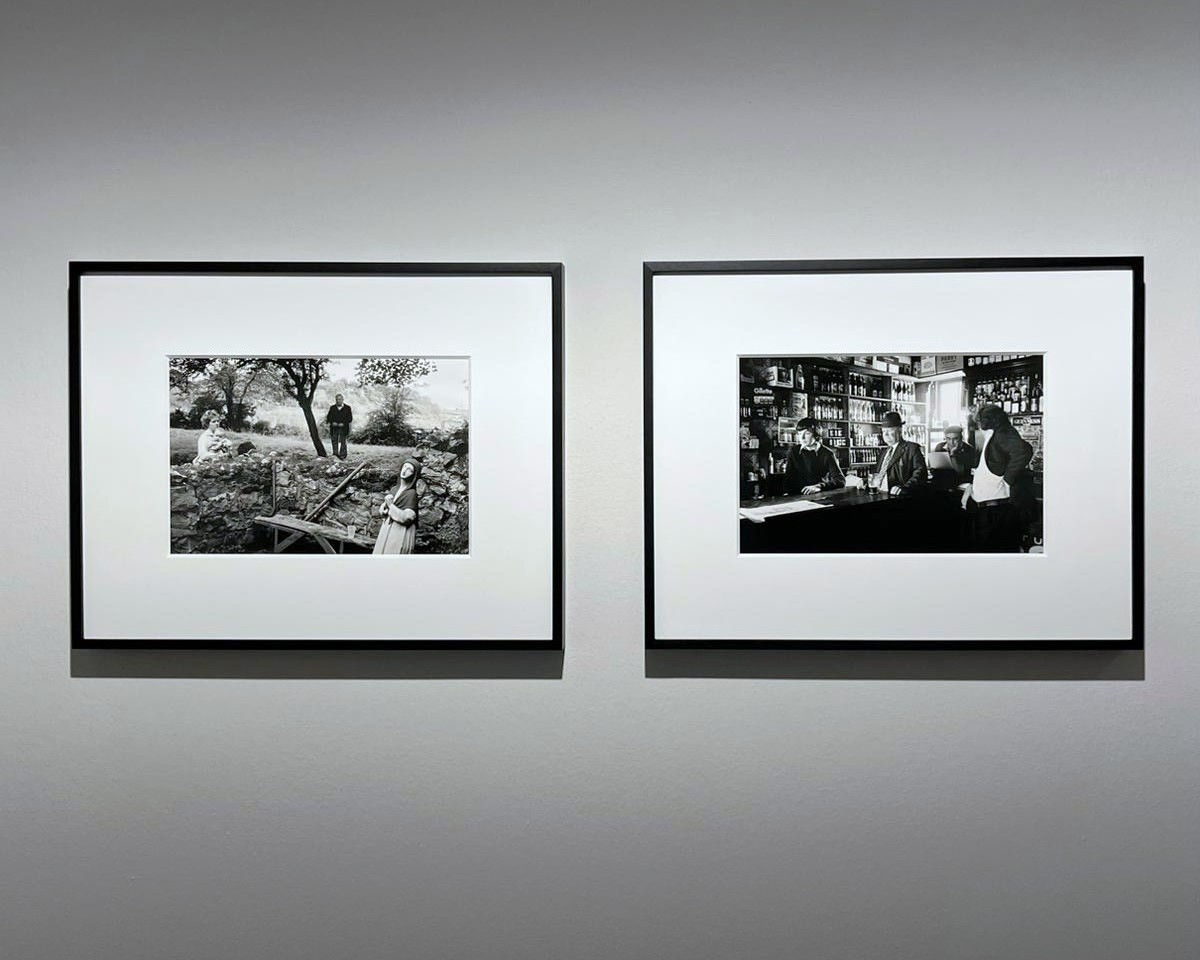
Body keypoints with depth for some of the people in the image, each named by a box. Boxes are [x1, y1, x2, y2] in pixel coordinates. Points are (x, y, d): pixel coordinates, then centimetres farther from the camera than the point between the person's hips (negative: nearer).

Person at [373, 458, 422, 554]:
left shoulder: (411, 493, -11)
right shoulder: (396, 489, 11)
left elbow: (407, 518, -20)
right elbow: (382, 509, 17)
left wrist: (390, 506, -14)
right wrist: (384, 509, -7)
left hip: (400, 532, -8)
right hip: (387, 530, 8)